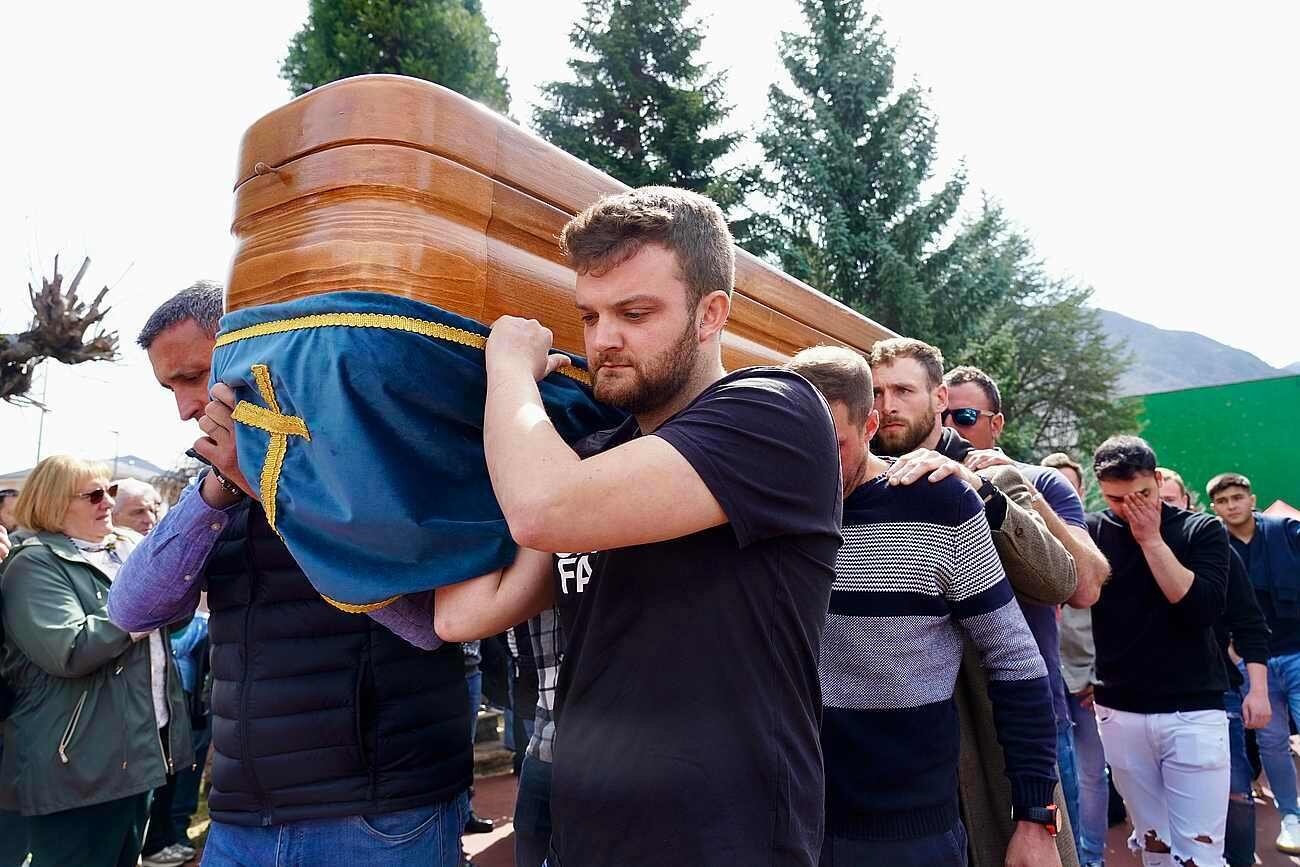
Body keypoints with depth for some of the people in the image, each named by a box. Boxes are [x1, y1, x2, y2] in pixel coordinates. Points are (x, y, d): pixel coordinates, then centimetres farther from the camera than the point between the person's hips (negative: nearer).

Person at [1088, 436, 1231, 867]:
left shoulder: (1201, 529, 0)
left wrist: (1151, 539, -13)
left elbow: (1202, 608, -13)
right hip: (1119, 713, 1)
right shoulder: (1091, 531, 1)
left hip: (1192, 711, -1)